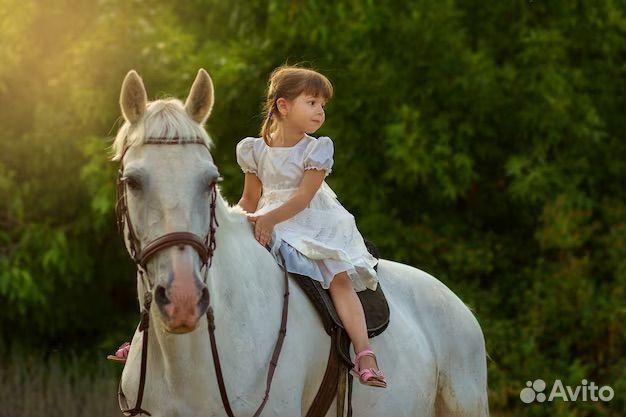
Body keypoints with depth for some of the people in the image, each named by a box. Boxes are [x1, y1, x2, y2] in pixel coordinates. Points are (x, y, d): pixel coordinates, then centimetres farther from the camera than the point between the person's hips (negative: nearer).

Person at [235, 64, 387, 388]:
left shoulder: (318, 149, -4)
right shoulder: (256, 150, 5)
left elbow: (303, 197, -13)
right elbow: (250, 199, 12)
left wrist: (269, 220, -26)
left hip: (314, 225, -2)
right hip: (268, 226, 3)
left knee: (338, 276, -24)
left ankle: (364, 352, -32)